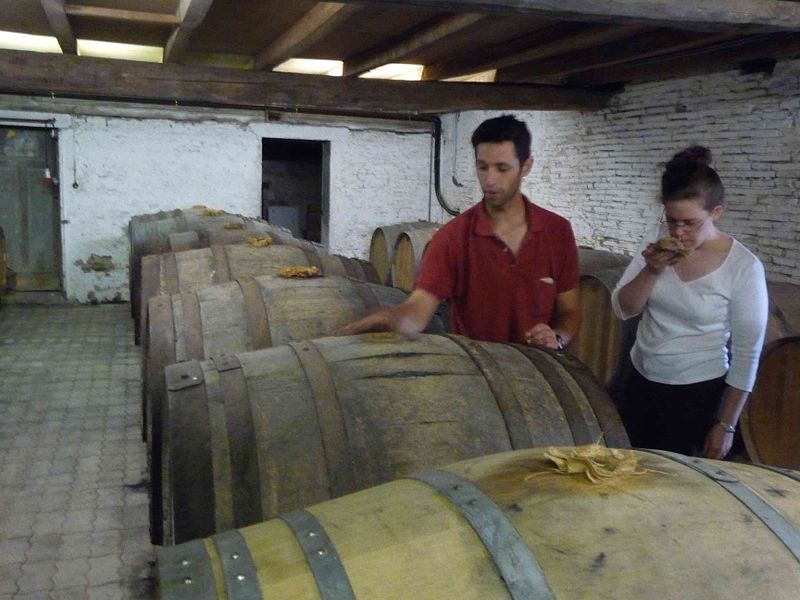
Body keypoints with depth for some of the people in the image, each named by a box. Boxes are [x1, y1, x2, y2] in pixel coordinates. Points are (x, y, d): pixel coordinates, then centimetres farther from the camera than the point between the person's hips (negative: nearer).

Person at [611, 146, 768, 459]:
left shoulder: (744, 267, -16)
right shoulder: (658, 240, -4)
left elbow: (747, 354, -11)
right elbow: (622, 309, -3)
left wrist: (726, 425, -8)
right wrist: (651, 271, -21)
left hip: (696, 395, -4)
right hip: (639, 383, 4)